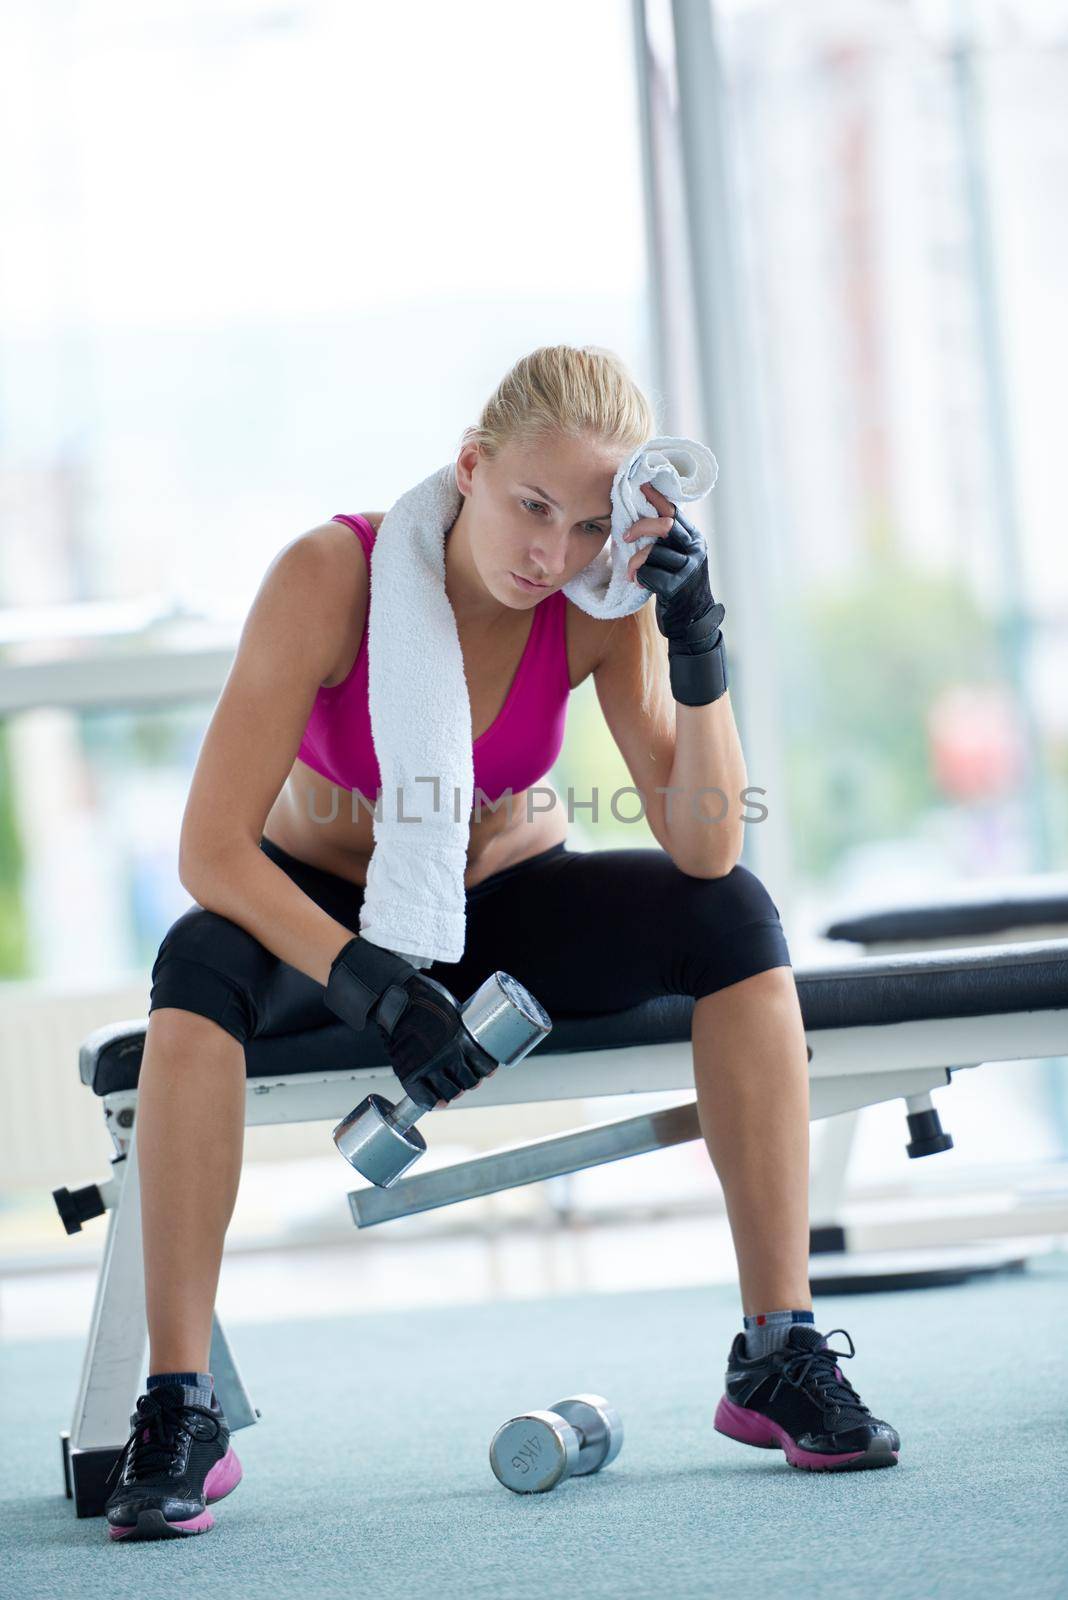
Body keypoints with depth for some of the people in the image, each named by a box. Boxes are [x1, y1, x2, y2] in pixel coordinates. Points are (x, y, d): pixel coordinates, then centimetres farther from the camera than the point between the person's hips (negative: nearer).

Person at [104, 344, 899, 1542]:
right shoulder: (330, 577, -26)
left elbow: (706, 851, -23)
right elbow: (209, 850, -28)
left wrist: (697, 644, -34)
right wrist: (374, 991, -39)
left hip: (507, 904, 2)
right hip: (321, 911, -2)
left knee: (734, 918, -24)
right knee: (199, 968, -36)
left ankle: (778, 1353, -21)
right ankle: (177, 1412, -32)